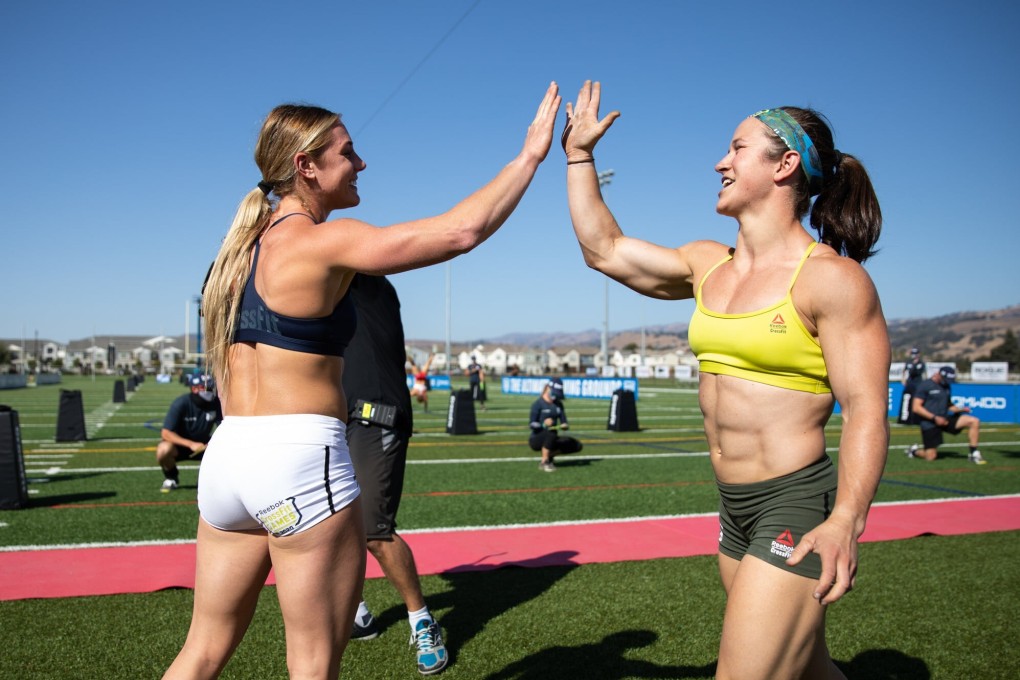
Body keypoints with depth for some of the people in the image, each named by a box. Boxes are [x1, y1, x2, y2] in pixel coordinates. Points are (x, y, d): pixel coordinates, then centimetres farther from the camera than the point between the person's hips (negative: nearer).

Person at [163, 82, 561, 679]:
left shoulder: (247, 243, 13)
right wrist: (531, 155, -6)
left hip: (227, 456, 9)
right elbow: (462, 231, -17)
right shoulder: (324, 241, -11)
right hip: (301, 459, -8)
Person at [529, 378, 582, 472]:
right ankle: (544, 463, -22)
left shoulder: (558, 404, 10)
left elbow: (564, 422, 8)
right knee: (550, 435, -40)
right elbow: (532, 424, -16)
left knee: (577, 446, -5)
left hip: (552, 439, 7)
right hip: (536, 439, -7)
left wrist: (565, 425, -17)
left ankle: (550, 455, 9)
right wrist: (544, 424, -35)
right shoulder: (538, 403, -10)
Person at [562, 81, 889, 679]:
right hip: (736, 509, 7)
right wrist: (580, 154, 15)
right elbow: (605, 249, 12)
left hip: (797, 505, -7)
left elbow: (866, 411, -16)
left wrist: (846, 522, -27)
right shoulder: (708, 265, 8)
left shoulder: (831, 278, -13)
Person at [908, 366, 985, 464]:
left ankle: (974, 454, -7)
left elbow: (948, 405, 21)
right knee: (930, 457, -8)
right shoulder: (924, 386, -9)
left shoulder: (947, 386, 12)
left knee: (974, 421, -13)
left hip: (944, 419, 6)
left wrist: (961, 409, 1)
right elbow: (916, 408, -14)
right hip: (929, 423, -6)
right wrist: (934, 418, -19)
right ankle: (914, 451, 26)